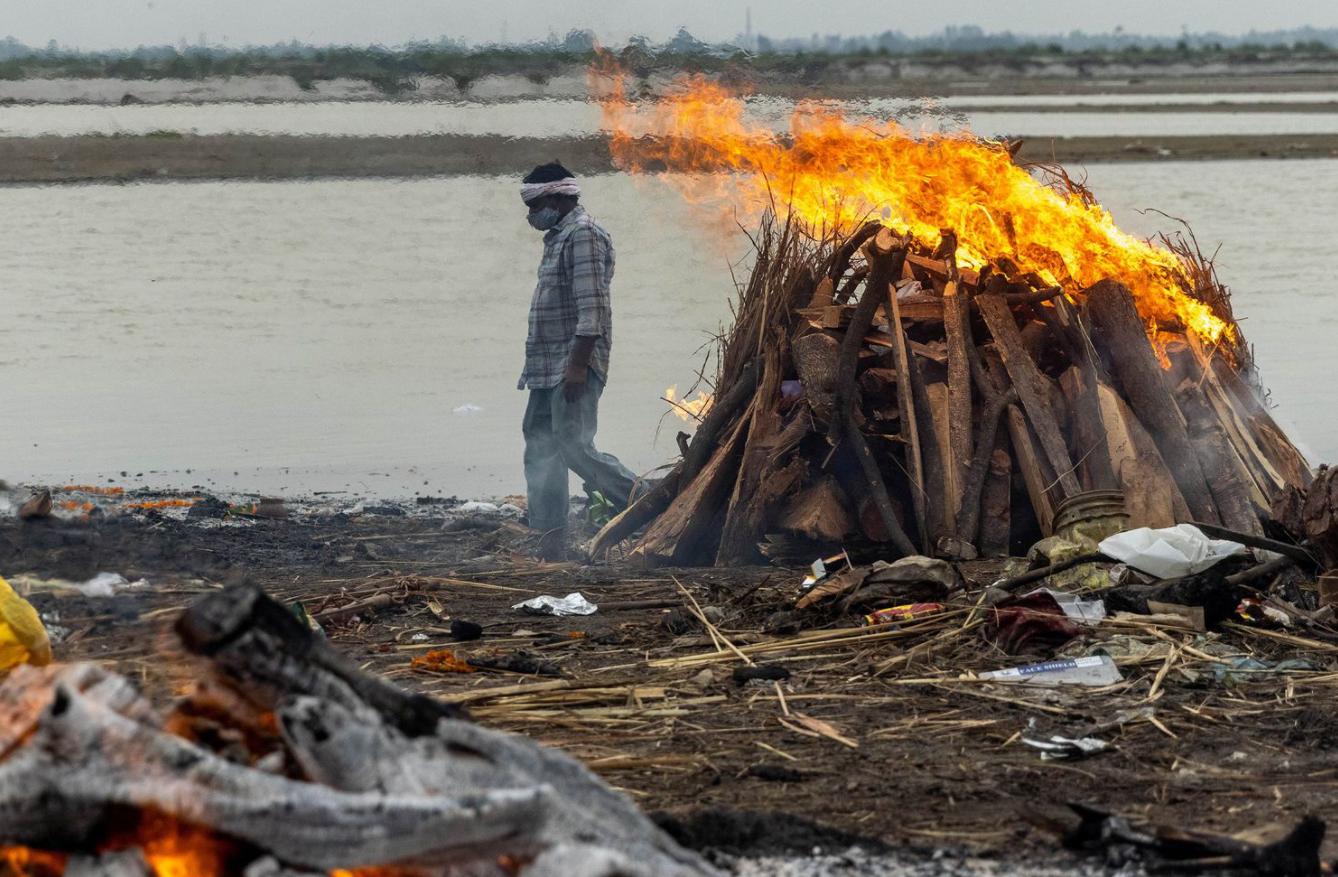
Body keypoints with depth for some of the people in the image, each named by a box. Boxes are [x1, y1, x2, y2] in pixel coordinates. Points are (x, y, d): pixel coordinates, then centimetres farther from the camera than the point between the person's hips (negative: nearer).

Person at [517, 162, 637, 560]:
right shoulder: (559, 237, 20)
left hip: (573, 366, -10)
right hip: (549, 369, 10)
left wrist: (578, 364, -24)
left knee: (574, 446, -15)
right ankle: (551, 549, 7)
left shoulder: (583, 234, -11)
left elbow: (592, 306, -19)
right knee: (540, 450, 7)